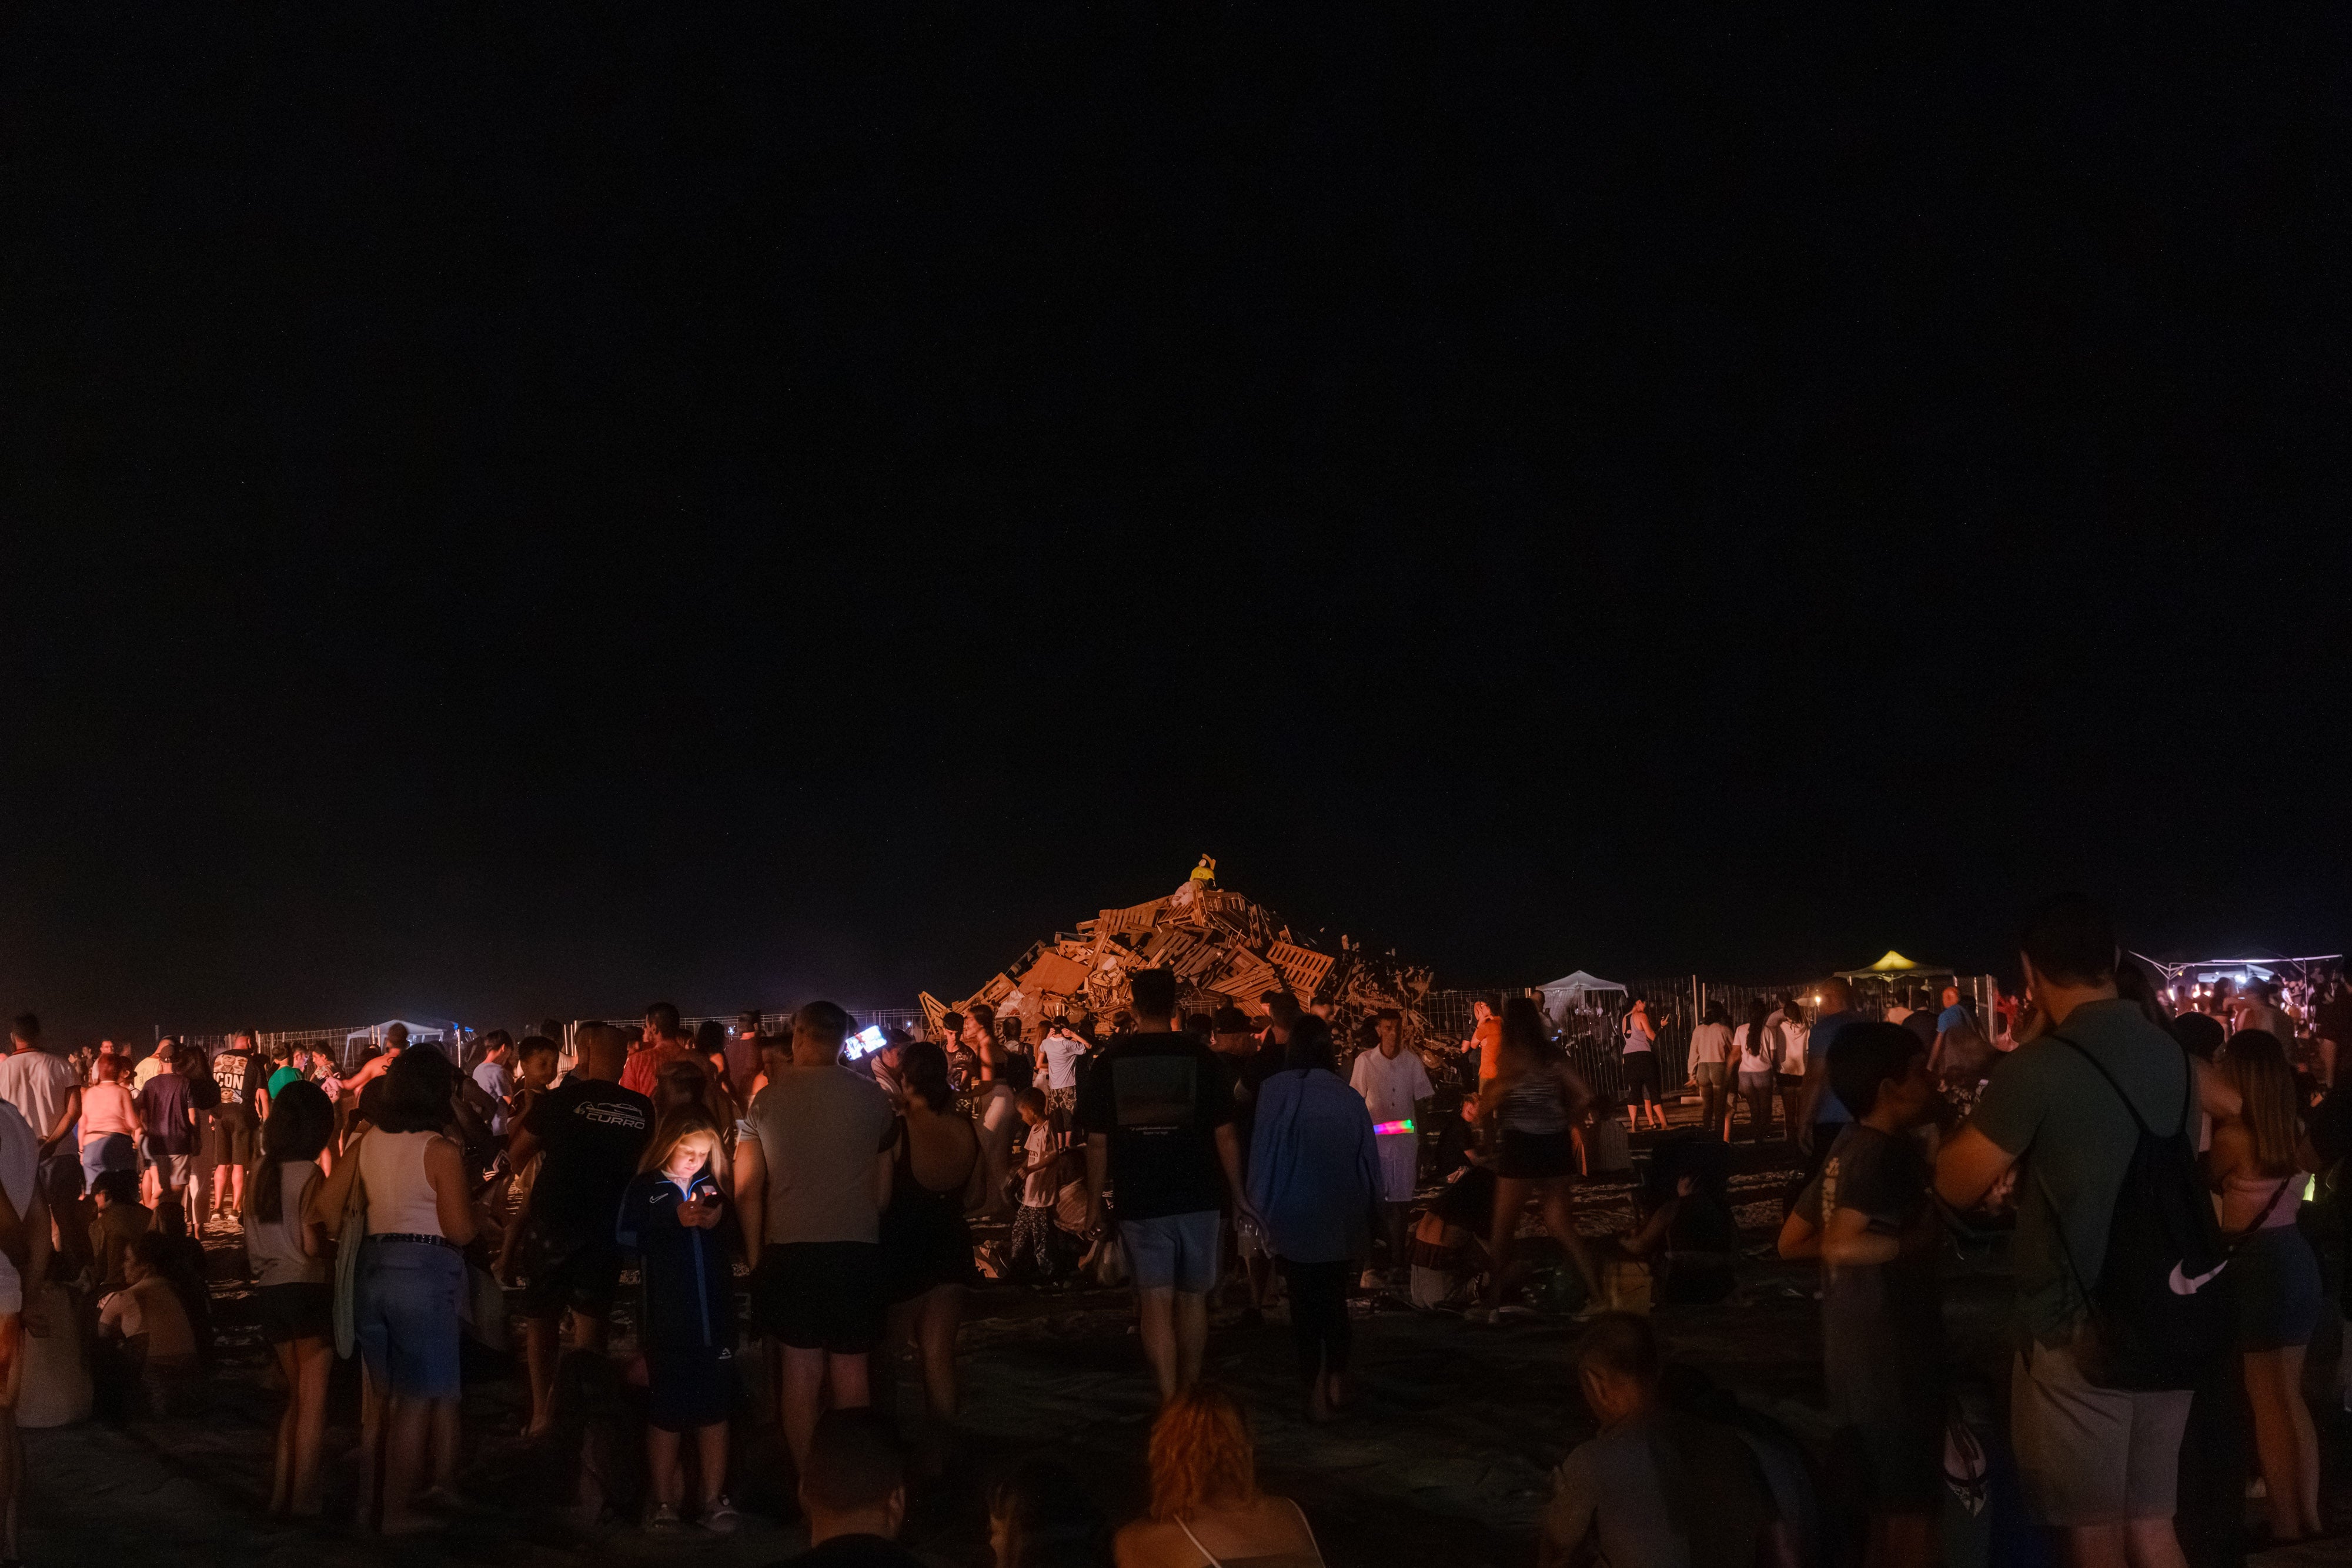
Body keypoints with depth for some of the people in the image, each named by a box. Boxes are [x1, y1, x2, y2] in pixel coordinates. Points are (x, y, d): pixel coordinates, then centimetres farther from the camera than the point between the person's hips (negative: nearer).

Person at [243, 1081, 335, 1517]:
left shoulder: (259, 1173, 4)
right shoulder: (309, 1175, -15)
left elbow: (250, 1237, 10)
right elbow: (312, 1245, -20)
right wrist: (329, 1232, 0)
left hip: (270, 1289, 6)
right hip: (307, 1289, -6)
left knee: (294, 1396, 18)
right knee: (313, 1400, 5)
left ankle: (280, 1494, 17)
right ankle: (303, 1498, 5)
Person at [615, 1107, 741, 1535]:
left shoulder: (714, 1187, 9)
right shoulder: (644, 1190, -1)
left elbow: (738, 1241, 14)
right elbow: (625, 1238, -13)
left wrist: (722, 1223, -6)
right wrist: (675, 1222, -18)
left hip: (715, 1318, 3)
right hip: (666, 1320, -3)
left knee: (715, 1410, 5)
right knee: (666, 1411, 5)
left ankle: (713, 1500, 13)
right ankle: (664, 1502, 15)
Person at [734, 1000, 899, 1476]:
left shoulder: (768, 1101, 0)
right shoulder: (873, 1098, 1)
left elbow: (747, 1190, 1)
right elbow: (884, 1181, 9)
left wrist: (754, 1257, 10)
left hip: (789, 1246, 0)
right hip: (857, 1245, 0)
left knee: (801, 1366, 7)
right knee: (850, 1367, 8)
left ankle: (806, 1479, 10)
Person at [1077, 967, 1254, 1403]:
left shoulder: (1110, 1061, -2)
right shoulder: (1198, 1056, -4)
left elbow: (1097, 1142, -1)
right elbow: (1225, 1134, -3)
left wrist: (1095, 1203, 9)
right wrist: (1239, 1194, 6)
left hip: (1139, 1201, -1)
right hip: (1197, 1198, 1)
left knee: (1156, 1302, 1)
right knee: (1192, 1298, 14)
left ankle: (1169, 1403, -5)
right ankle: (1191, 1395, 25)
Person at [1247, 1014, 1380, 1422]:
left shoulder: (1276, 1090, -9)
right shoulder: (1349, 1097, -2)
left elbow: (1263, 1153, -7)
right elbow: (1370, 1159, 5)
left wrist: (1260, 1205, 1)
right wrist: (1371, 1203, 17)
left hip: (1293, 1219, -2)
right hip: (1342, 1219, 2)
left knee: (1304, 1303, 5)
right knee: (1335, 1299, 16)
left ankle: (1315, 1392, 5)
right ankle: (1337, 1382, 14)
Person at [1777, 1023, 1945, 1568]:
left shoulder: (1849, 1146, 8)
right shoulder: (1888, 1153, -19)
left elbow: (1793, 1242, 13)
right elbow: (1843, 1246, -32)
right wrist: (1926, 1236, -21)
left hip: (1858, 1347, 9)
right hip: (1890, 1350, -9)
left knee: (1884, 1497, 20)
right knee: (1912, 1504, 1)